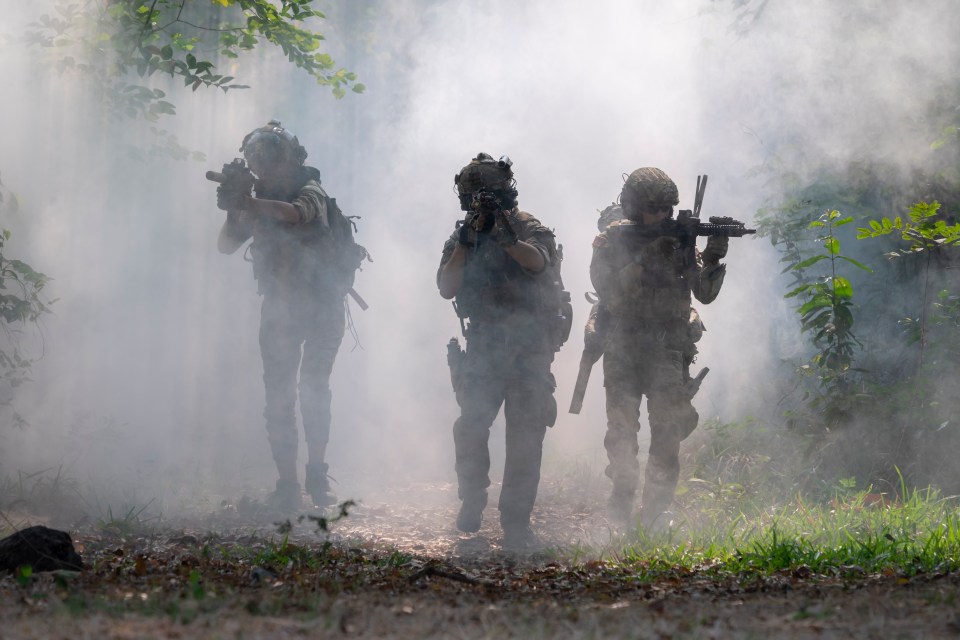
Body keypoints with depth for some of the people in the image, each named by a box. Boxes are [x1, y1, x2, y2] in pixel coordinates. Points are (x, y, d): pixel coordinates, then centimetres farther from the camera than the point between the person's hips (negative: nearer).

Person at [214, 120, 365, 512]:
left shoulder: (311, 191, -7)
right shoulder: (259, 201, 7)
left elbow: (295, 213, -30)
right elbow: (226, 246, 0)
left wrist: (245, 203, -39)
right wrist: (235, 211, -18)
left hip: (322, 306, -4)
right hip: (279, 307, 4)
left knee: (314, 389, -7)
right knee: (279, 396, -3)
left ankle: (317, 473, 6)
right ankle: (287, 485, -3)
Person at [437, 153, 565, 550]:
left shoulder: (529, 229, 0)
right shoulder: (462, 238, 10)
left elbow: (538, 261, -21)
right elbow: (447, 287, -1)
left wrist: (508, 238, -39)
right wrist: (466, 244, -11)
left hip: (529, 349, -2)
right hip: (483, 349, 2)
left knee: (525, 436, -5)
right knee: (470, 429, -7)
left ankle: (516, 523, 0)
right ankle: (471, 502, 16)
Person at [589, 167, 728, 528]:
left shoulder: (678, 238, 4)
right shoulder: (613, 240, -1)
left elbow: (705, 293, 1)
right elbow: (610, 293, -15)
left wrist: (711, 258, -17)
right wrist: (647, 258, -22)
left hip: (668, 352, 1)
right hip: (623, 351, -1)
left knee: (668, 433, -4)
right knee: (621, 432, -3)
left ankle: (653, 517, 3)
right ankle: (623, 497, 18)